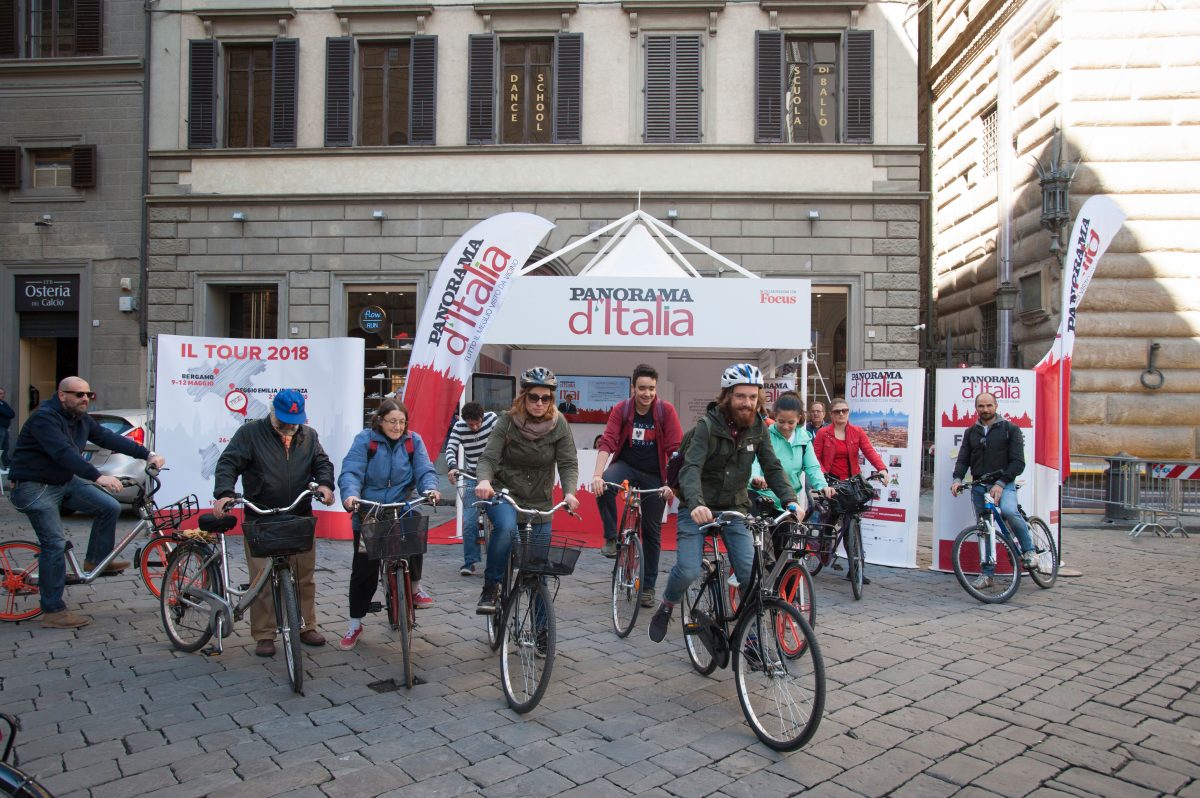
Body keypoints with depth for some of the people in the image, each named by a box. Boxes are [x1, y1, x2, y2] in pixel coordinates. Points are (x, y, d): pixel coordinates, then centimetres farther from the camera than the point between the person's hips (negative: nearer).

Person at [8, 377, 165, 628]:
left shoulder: (81, 419, 4)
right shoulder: (44, 418, -22)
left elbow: (108, 438, 0)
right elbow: (63, 453, -36)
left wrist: (147, 454, -9)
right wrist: (98, 477, -46)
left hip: (66, 481, 8)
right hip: (35, 487, -8)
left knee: (110, 507, -5)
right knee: (55, 544, -12)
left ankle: (96, 560, 16)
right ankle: (53, 612, -4)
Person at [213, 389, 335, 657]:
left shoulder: (308, 436, 12)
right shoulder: (250, 433, 0)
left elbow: (322, 462, 10)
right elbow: (228, 463, -6)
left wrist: (325, 484, -12)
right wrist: (224, 493, -23)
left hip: (300, 519, 3)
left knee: (304, 577, 9)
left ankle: (306, 627, 22)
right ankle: (264, 635, 9)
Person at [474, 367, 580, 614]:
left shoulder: (559, 424, -8)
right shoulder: (508, 422, -12)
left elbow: (568, 463, -11)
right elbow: (488, 457, -18)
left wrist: (569, 492, -30)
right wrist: (484, 481, -39)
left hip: (540, 502, 2)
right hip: (504, 493, -2)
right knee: (506, 527, -36)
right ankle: (490, 589, -16)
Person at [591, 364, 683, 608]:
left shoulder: (666, 411, -13)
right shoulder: (621, 409, -10)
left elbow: (675, 449, -16)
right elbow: (607, 442, -19)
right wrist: (597, 474, -33)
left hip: (654, 475, 0)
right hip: (626, 465, 0)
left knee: (652, 531, 6)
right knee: (603, 486, -33)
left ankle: (648, 587, 21)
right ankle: (611, 538, -12)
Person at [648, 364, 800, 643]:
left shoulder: (757, 428, -1)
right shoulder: (708, 425, -16)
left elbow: (772, 467, -3)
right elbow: (691, 467, -27)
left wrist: (790, 499, -20)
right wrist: (695, 504, -44)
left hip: (735, 508, 4)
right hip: (699, 509, -3)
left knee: (751, 572, -12)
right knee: (688, 571, -16)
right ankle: (666, 605, 17)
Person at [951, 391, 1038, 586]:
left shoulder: (1010, 429, 1)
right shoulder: (971, 432, 13)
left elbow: (1018, 462, -7)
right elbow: (963, 459, 6)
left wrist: (1000, 483, -21)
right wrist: (957, 478, -15)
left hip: (1004, 483, -4)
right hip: (979, 486, 4)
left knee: (1008, 511, -33)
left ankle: (1029, 550, -10)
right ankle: (987, 574, 16)